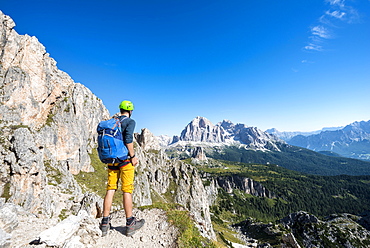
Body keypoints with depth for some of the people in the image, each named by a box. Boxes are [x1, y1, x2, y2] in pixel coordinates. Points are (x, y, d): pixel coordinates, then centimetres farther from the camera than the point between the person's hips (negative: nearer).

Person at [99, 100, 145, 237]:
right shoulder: (130, 121, -6)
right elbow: (128, 139, -20)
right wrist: (133, 156, -13)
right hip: (125, 159, -6)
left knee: (110, 189, 10)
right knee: (127, 190, 1)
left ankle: (105, 223, 16)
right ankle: (130, 224, 12)